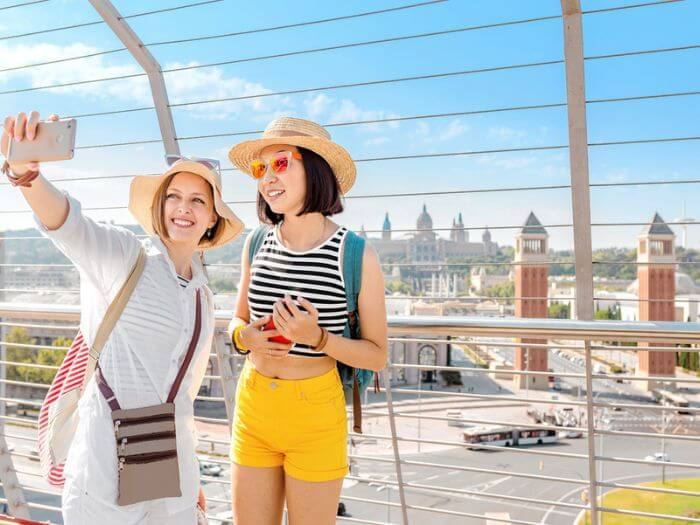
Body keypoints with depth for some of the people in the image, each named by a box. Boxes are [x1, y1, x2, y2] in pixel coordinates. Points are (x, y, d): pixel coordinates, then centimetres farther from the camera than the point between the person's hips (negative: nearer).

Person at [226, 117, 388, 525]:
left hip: (316, 415, -4)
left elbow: (377, 356, -6)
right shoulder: (257, 244, 0)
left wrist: (317, 338, -23)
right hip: (252, 406, 4)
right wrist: (245, 336, -9)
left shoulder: (356, 257, -13)